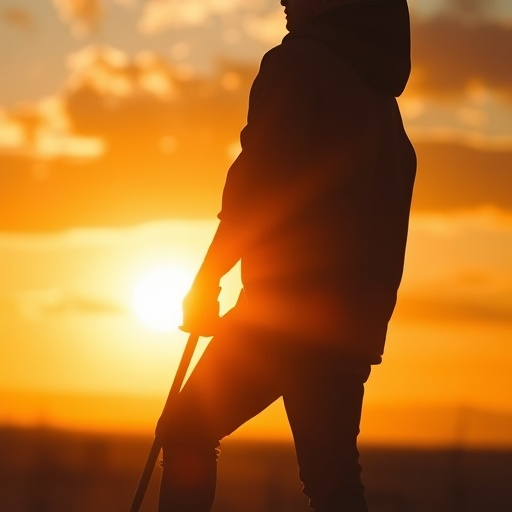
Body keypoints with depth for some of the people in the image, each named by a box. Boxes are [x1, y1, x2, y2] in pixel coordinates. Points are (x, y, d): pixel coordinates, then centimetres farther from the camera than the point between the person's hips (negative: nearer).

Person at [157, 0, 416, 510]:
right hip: (355, 319, 7)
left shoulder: (296, 65, -4)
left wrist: (207, 279, -5)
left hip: (288, 304, -7)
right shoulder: (377, 92, 20)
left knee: (187, 431, 3)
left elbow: (257, 183, -12)